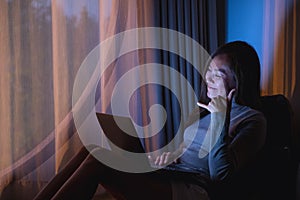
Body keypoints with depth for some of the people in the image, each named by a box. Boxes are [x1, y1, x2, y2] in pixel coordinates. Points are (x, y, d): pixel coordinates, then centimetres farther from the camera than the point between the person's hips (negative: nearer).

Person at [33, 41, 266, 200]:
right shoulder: (205, 108, 23)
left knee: (99, 158, -26)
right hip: (168, 177, 8)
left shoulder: (252, 120, 0)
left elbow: (220, 172, -13)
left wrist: (220, 117, -18)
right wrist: (173, 154, 10)